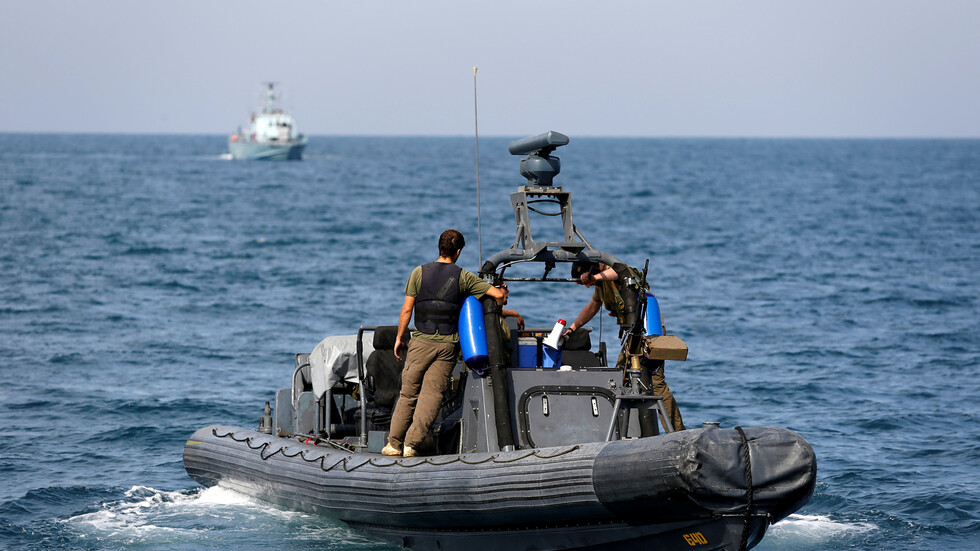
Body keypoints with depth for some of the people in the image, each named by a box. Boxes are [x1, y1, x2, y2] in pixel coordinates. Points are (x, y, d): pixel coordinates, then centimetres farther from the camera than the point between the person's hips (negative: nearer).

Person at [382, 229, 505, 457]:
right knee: (432, 394, -1)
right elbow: (498, 294, -3)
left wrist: (399, 337, 11)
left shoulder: (419, 272, 1)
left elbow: (407, 309, 1)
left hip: (421, 342, 1)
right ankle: (411, 444, -9)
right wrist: (499, 291, 21)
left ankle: (394, 443, 11)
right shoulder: (464, 277, -1)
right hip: (448, 344, -1)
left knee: (408, 393, 9)